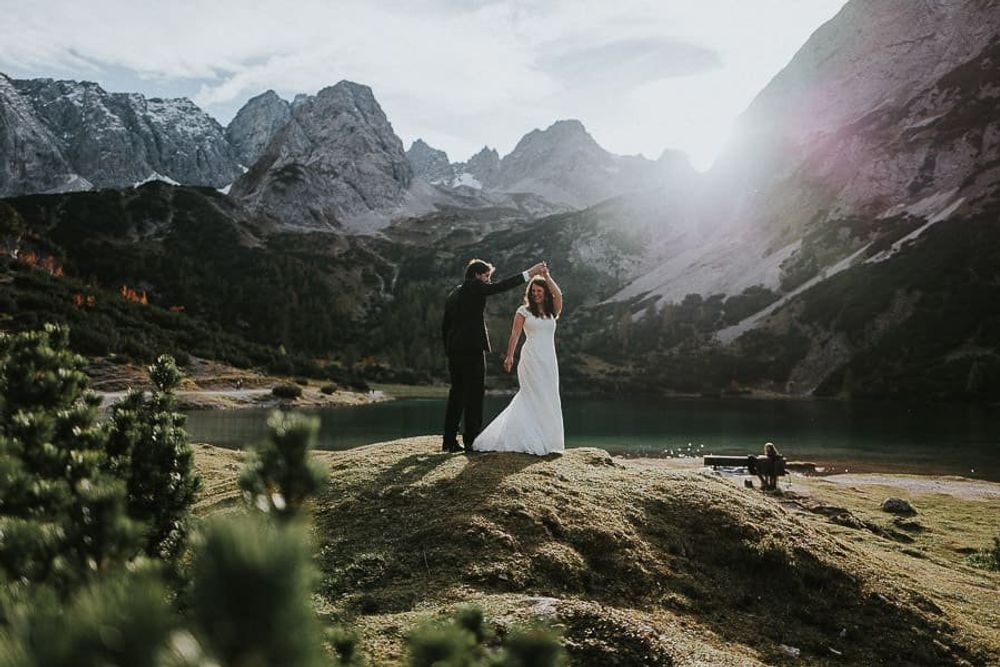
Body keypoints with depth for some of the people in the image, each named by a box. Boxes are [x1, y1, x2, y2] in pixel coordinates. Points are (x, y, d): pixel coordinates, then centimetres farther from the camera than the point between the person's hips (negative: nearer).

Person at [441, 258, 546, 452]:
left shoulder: (453, 295, 20)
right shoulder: (473, 287, -4)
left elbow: (444, 327, 19)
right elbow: (500, 287, -12)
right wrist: (529, 273, -9)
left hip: (454, 351, 8)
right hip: (472, 349, -8)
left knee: (457, 393, 11)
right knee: (474, 394, -3)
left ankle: (449, 440, 12)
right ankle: (471, 440, -2)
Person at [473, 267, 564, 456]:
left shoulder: (552, 312, 12)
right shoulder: (524, 311, 4)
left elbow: (558, 295, -7)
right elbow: (515, 334, -4)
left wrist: (547, 277, -12)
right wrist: (509, 356, -15)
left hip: (549, 359, 4)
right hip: (531, 358, -4)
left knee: (548, 399, 4)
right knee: (536, 397, -8)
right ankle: (534, 440, -2)